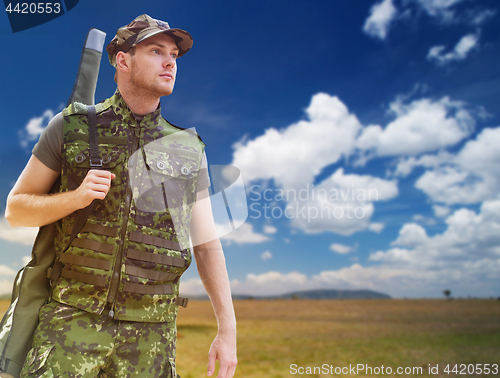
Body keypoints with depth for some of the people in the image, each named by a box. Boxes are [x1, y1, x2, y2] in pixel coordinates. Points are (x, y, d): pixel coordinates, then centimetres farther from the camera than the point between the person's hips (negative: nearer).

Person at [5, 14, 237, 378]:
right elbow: (15, 208, 5)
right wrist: (75, 197, -16)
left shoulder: (188, 148, 5)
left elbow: (207, 243, 5)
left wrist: (228, 329, 1)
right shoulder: (71, 127, 1)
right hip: (73, 320, -1)